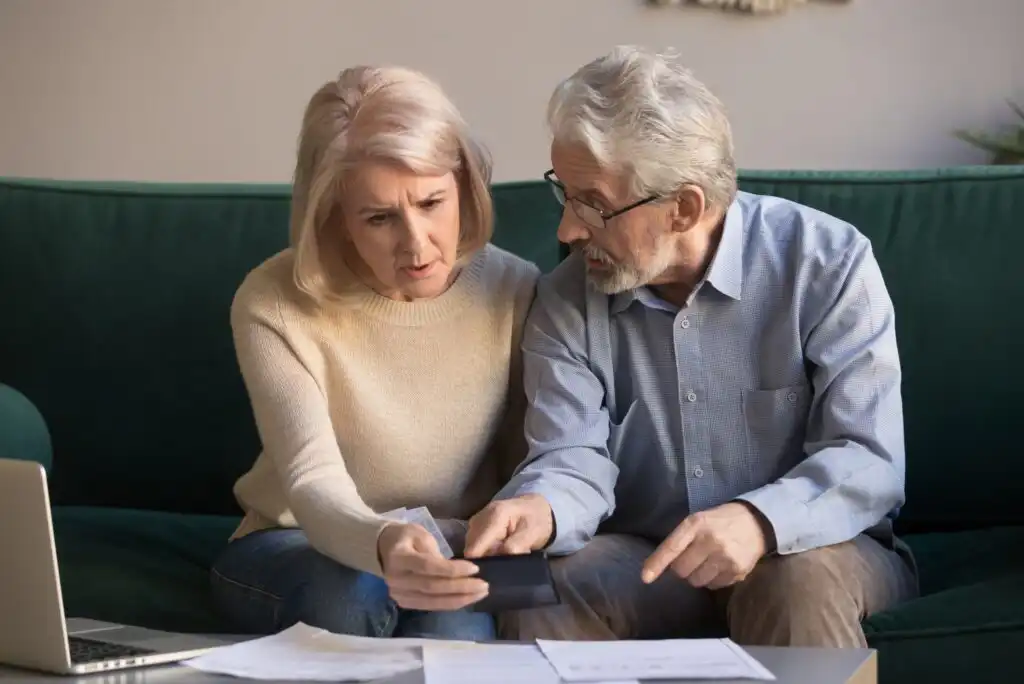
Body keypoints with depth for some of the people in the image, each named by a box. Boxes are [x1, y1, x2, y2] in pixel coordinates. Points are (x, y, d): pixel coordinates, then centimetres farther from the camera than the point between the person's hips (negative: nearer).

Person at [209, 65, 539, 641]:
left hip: (452, 557, 1)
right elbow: (313, 484, -30)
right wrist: (383, 545, -53)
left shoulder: (516, 292, -10)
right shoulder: (275, 304, -19)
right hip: (300, 548, 0)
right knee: (352, 593, -35)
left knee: (454, 628, -33)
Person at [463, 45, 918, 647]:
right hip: (644, 561, 2)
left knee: (800, 581, -36)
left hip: (816, 551, -2)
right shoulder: (567, 300, -2)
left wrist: (759, 522, -40)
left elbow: (870, 459, -20)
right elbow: (575, 458, -11)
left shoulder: (827, 263, -13)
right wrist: (540, 508, -37)